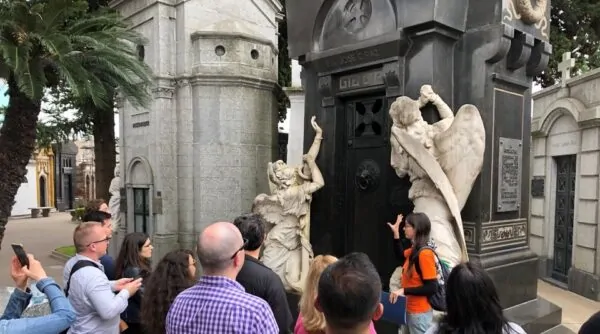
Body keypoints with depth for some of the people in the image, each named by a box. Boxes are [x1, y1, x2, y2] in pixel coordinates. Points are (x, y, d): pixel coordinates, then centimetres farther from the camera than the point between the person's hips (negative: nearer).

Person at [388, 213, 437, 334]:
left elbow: (432, 288, -24)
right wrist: (396, 233, 11)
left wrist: (404, 291, -25)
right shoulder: (414, 250, 3)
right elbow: (400, 255, 23)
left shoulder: (425, 254, -24)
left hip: (420, 313, -9)